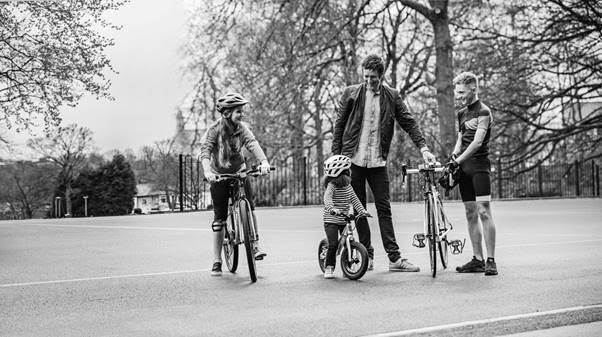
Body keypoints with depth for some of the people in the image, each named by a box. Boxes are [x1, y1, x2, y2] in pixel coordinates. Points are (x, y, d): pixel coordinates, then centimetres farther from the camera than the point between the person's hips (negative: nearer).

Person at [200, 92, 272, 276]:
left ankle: (255, 246, -3)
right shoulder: (214, 129, -16)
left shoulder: (242, 128, -8)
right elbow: (205, 151, -27)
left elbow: (253, 144, -25)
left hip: (239, 171, 2)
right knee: (219, 218, -1)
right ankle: (217, 262, 6)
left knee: (249, 206, -19)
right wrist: (207, 171, -46)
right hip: (219, 175, -2)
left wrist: (264, 161, -44)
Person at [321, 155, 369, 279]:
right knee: (333, 244, -16)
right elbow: (327, 198, -30)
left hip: (344, 220, 6)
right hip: (331, 220, -6)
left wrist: (362, 210, -3)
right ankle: (329, 268, -1)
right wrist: (332, 209, -49)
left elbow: (354, 199, 10)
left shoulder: (347, 185, 8)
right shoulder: (332, 185, -14)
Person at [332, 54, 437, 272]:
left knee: (384, 208, -1)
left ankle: (394, 258, -2)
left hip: (378, 161, 0)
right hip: (353, 159, 0)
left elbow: (409, 123, 3)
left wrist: (423, 148, -8)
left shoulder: (392, 97, 4)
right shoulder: (350, 94, 2)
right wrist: (336, 155, -1)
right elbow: (339, 126, 5)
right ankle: (367, 255, 14)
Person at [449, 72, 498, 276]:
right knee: (470, 214, 7)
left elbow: (477, 142, -18)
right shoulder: (461, 113, 17)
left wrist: (458, 160, -24)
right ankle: (477, 260, 11)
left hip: (479, 165, -8)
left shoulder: (483, 112, -8)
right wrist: (454, 156, 0)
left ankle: (491, 261, -10)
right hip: (464, 167, 8)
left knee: (484, 212, -12)